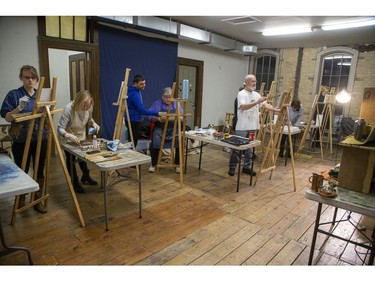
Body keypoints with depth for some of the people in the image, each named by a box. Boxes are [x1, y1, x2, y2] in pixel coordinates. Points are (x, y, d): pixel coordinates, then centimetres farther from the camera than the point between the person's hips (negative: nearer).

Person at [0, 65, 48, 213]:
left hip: (40, 139, 3)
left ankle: (38, 200, 24)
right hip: (21, 141, -3)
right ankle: (20, 201, 30)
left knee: (40, 170, 10)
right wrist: (19, 108, -24)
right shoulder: (13, 94, -5)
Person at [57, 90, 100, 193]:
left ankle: (86, 176, 44)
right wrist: (69, 135, -54)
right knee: (71, 159, 7)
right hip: (68, 139, -5)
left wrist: (94, 124, -19)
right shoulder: (69, 109, -36)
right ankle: (75, 183, 25)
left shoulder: (89, 107, -21)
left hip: (81, 136, 5)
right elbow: (60, 128, -35)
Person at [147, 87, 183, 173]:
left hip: (173, 129, 1)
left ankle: (177, 164, -7)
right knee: (155, 142, -29)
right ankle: (153, 164, -7)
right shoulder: (156, 104, 7)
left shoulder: (176, 104, 12)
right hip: (160, 128, -1)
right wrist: (158, 119, -19)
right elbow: (150, 117, 1)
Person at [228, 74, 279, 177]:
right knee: (237, 148, 1)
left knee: (249, 148, 12)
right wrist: (257, 102, -30)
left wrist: (276, 110, -9)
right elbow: (243, 107, -24)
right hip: (242, 127, -7)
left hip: (253, 127, 7)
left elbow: (266, 105, 7)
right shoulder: (241, 94, -9)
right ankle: (232, 167, 12)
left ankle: (247, 167, 23)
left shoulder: (256, 94, 13)